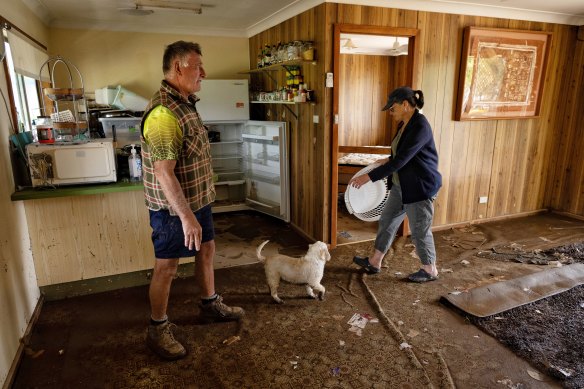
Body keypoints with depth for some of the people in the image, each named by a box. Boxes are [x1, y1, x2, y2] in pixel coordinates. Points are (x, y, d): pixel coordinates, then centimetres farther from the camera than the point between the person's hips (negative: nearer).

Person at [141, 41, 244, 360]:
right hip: (173, 208, -9)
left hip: (197, 199, 9)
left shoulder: (185, 103, 7)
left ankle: (210, 305, 41)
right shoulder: (163, 112, -24)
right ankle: (158, 330, 25)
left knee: (206, 250, 20)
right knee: (167, 267, 6)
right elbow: (163, 172, -28)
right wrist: (186, 216, -27)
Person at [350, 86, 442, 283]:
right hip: (401, 185, 10)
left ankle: (430, 270, 27)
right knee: (387, 221, 15)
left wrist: (369, 176, -30)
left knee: (420, 231, 6)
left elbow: (401, 160, -30)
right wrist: (389, 160, 25)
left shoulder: (420, 126, -24)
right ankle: (374, 262, 29)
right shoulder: (404, 124, 5)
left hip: (420, 187, -10)